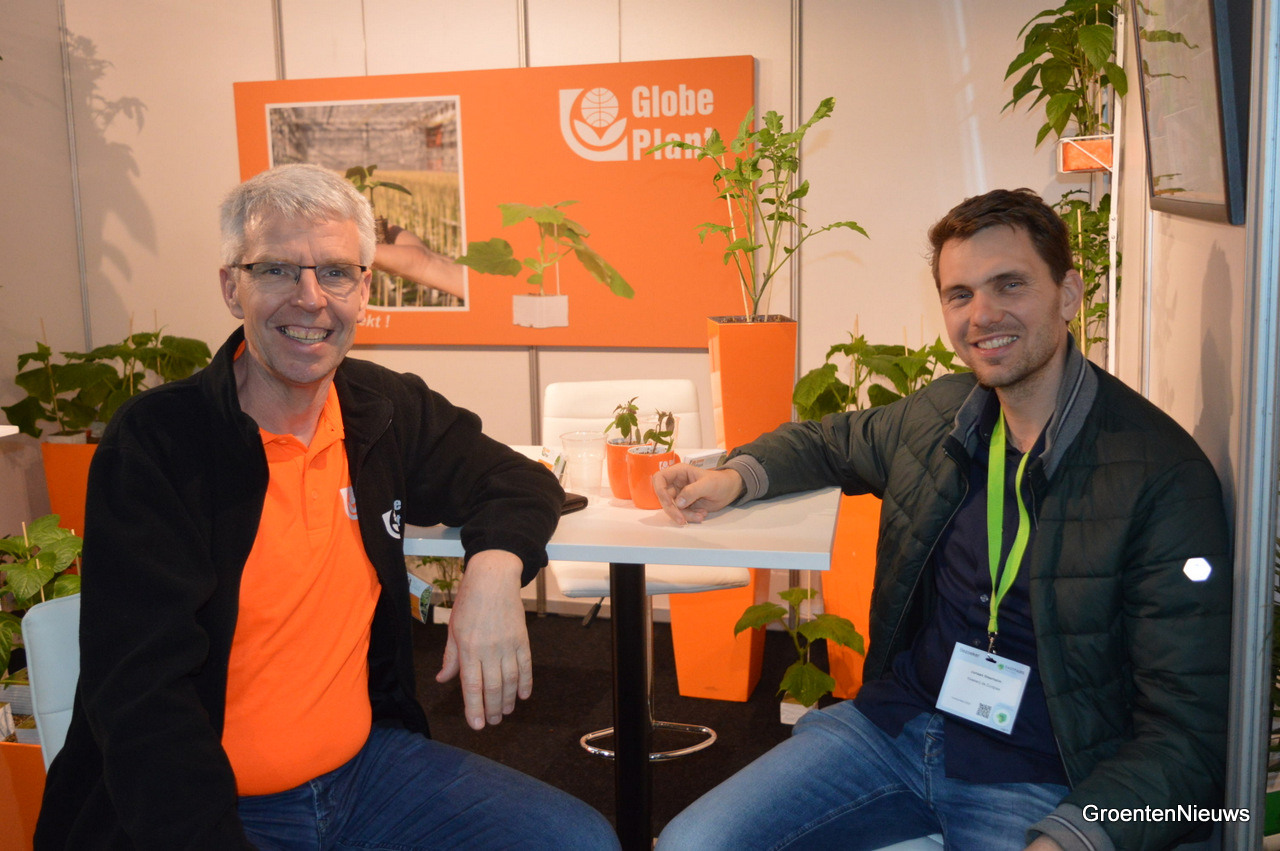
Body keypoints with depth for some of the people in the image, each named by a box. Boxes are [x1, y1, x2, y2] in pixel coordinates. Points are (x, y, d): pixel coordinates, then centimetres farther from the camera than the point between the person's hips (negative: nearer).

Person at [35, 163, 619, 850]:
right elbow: (142, 691, -17)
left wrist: (496, 563, -8)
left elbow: (516, 480, 15)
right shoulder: (155, 441, -12)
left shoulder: (391, 411, 4)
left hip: (368, 765, 6)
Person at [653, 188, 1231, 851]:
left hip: (1042, 785, -4)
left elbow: (1188, 730, -14)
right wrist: (737, 476, 7)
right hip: (892, 724, 5)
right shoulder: (938, 412, 4)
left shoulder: (1164, 473, -14)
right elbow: (832, 441, 27)